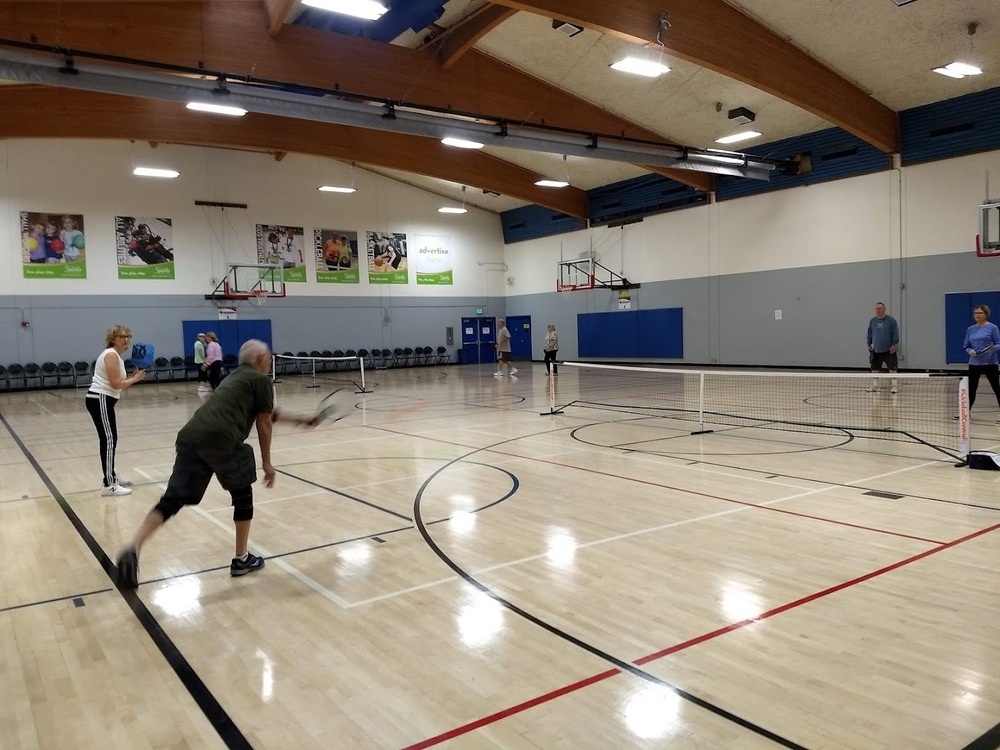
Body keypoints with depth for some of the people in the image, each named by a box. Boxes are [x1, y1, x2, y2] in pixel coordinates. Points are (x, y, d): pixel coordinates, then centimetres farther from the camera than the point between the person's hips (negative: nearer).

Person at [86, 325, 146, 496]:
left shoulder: (116, 355, 17)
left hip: (103, 400, 11)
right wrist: (135, 379, -8)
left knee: (111, 439, 17)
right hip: (99, 400, -11)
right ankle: (109, 485, -14)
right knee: (108, 440, -13)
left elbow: (117, 384, 12)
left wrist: (133, 377, 0)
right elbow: (116, 384, -20)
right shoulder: (111, 355, -14)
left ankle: (112, 476, 28)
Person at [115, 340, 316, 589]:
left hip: (190, 436, 7)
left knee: (172, 500, 6)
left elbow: (269, 413, 45)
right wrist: (267, 462, 20)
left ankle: (133, 549, -12)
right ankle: (242, 559, 23)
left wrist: (298, 419, 54)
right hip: (220, 440, -7)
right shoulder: (261, 380, 9)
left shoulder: (236, 377, 34)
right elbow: (264, 423, 11)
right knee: (243, 495, 15)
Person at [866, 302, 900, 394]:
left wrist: (894, 345, -13)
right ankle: (874, 386, 16)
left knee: (893, 369, -4)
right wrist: (869, 345, 13)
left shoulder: (891, 320, -6)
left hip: (889, 351, -4)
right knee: (875, 369, 7)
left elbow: (895, 334, -8)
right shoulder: (872, 321, 7)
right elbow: (870, 334, 16)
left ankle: (895, 386, 1)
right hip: (876, 351, 4)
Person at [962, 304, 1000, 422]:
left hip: (990, 364, -4)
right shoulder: (970, 329, 9)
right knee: (971, 389, 10)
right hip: (974, 364, 4)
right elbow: (966, 346, 12)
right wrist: (970, 351, -9)